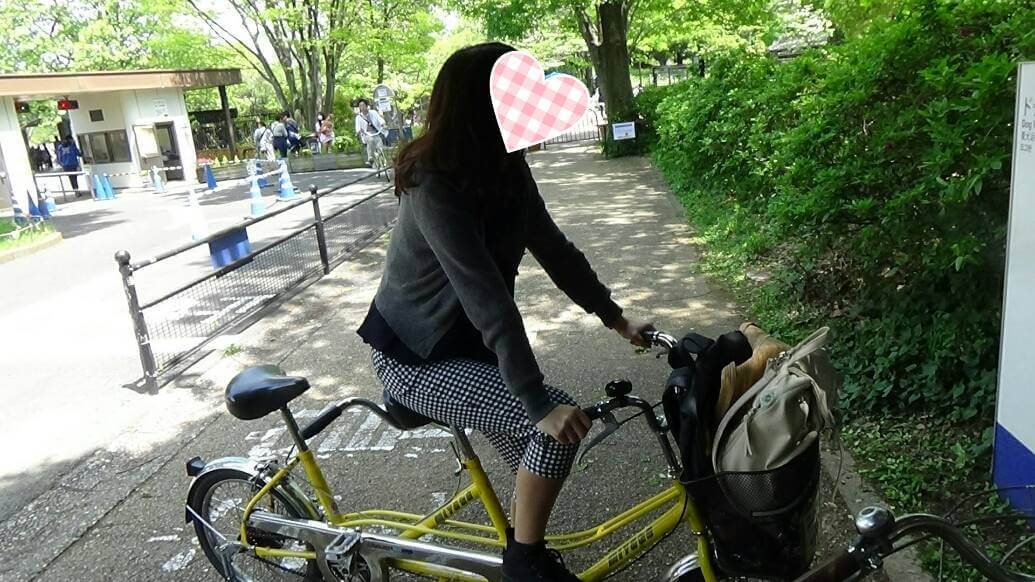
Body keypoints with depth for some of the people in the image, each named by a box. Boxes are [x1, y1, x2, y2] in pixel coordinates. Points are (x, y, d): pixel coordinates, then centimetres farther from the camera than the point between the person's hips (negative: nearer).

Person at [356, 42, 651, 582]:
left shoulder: (505, 168, -4)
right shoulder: (435, 187, -29)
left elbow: (554, 248, 2)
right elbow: (487, 299, -34)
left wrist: (617, 318, 0)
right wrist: (541, 405, -35)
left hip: (463, 339, 8)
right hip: (415, 356, -8)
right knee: (558, 425, -20)